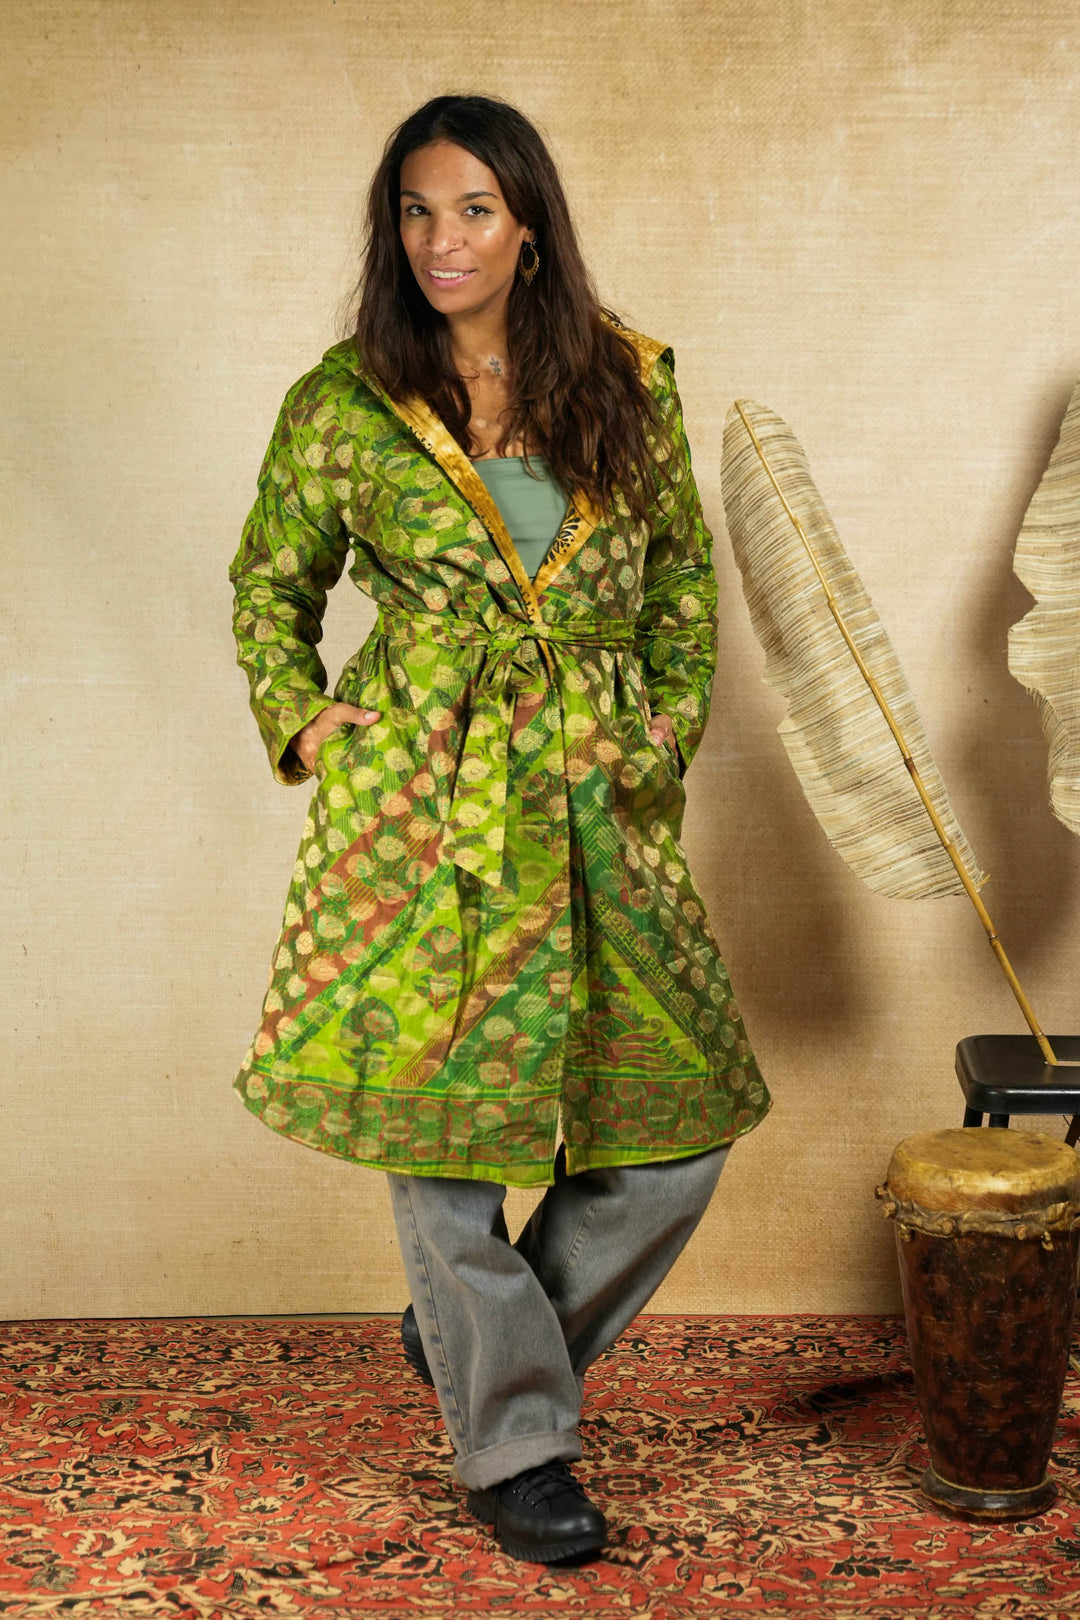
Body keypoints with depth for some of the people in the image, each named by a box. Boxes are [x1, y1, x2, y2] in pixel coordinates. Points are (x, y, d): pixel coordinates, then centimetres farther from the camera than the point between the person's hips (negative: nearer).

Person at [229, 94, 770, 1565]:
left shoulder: (626, 381, 5)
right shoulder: (342, 405, 1)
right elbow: (272, 578, 15)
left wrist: (666, 729, 7)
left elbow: (685, 574, 16)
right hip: (421, 788, -2)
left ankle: (486, 1341, 26)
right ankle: (513, 1443, 19)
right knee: (442, 1111, 0)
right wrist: (295, 718, 3)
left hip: (597, 790, 3)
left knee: (681, 1116, 3)